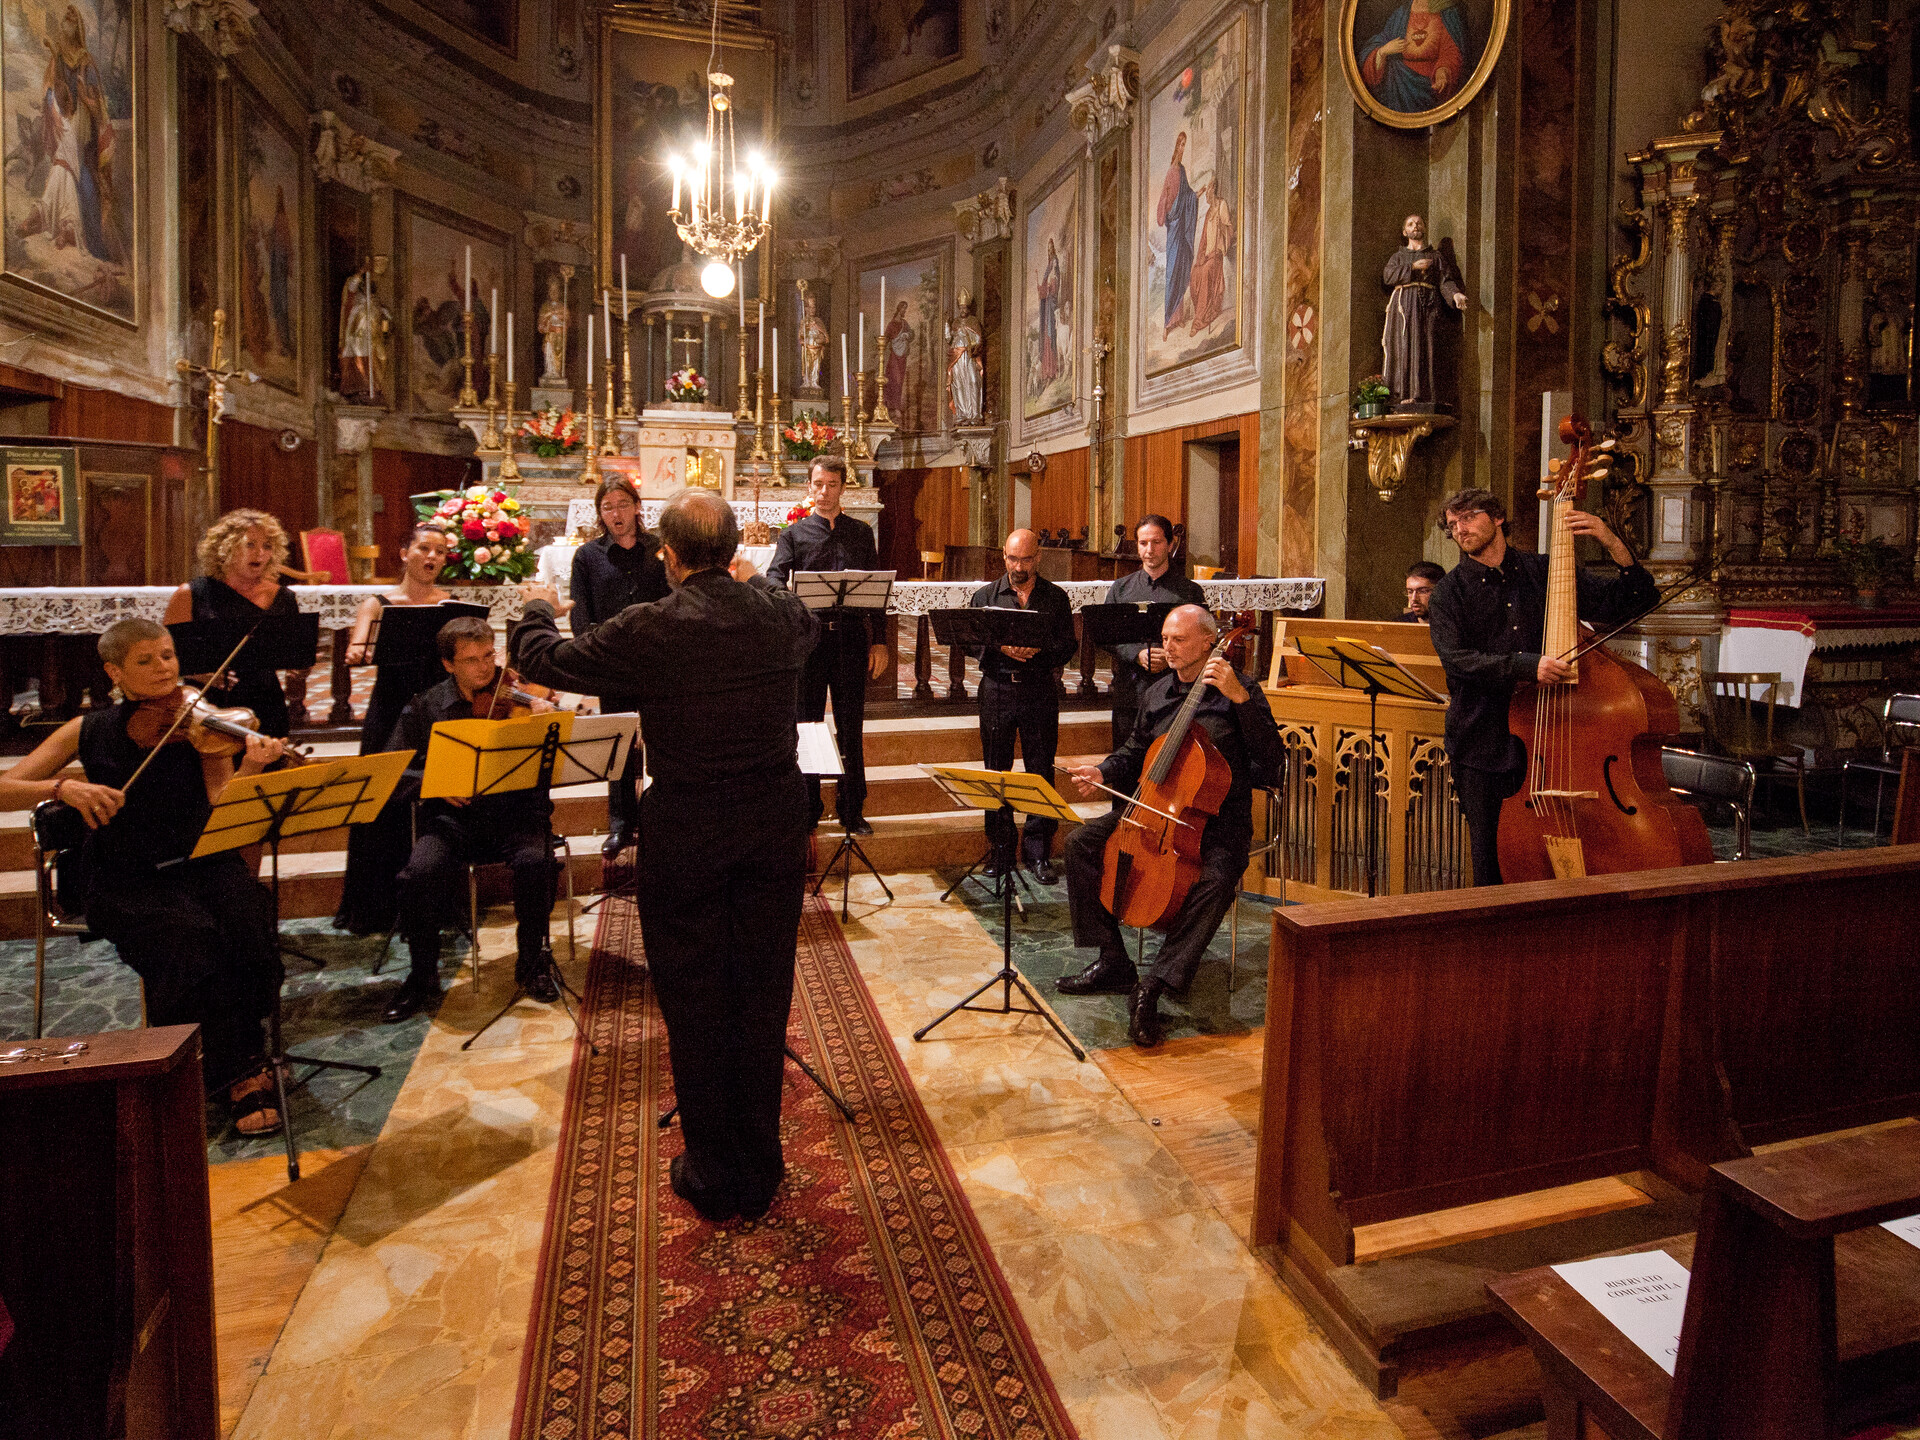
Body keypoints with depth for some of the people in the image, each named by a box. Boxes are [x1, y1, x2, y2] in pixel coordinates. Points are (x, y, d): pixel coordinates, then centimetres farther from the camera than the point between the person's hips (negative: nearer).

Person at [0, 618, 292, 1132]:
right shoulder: (89, 733, 7)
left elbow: (219, 804, -10)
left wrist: (250, 769, -31)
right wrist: (63, 787, -18)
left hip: (202, 865, 1)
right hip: (128, 883, -1)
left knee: (248, 925, -29)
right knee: (193, 941, -30)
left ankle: (241, 1066, -10)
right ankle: (242, 1072, -16)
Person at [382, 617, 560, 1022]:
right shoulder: (425, 708, 7)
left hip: (516, 810, -1)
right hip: (453, 816, 1)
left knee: (535, 861, -32)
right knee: (420, 872, -28)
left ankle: (532, 961, -6)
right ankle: (422, 976, -3)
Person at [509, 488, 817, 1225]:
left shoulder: (650, 630, -15)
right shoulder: (779, 613, -4)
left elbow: (543, 661, 0)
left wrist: (537, 609, 22)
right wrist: (751, 580, 39)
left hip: (684, 834, -3)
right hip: (775, 825, 4)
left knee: (694, 1002, 11)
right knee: (763, 996, 13)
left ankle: (712, 1176, 24)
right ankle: (759, 1174, 26)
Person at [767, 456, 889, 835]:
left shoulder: (861, 533, 12)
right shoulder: (794, 533, 7)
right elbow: (774, 577, -7)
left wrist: (879, 641, 4)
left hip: (851, 637, 1)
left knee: (851, 728, 6)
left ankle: (852, 810, 16)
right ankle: (807, 809, 17)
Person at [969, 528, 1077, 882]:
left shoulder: (1056, 597, 7)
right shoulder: (985, 595, 9)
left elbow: (1068, 645, 1)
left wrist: (1039, 649, -18)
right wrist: (1000, 647, -16)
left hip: (1040, 690, -1)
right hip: (997, 690, 1)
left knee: (1041, 771, 1)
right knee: (996, 770, 5)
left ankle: (1038, 852, 9)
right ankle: (1001, 849, 15)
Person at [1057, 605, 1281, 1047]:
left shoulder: (1240, 689, -4)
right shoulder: (1156, 694, 11)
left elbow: (1269, 758, -16)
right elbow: (1134, 754, 23)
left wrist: (1239, 697, -25)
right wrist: (1102, 772, 2)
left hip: (1217, 817, -5)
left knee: (1218, 876, -34)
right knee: (1081, 843, -11)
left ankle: (1152, 986, -27)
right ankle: (1113, 962, -4)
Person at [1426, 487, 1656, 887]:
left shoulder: (1546, 573, 10)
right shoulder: (1451, 592, 4)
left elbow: (1631, 601, 9)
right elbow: (1456, 659, -13)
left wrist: (1613, 545, -6)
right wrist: (1528, 666, -25)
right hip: (1483, 747, -1)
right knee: (1493, 868, 1)